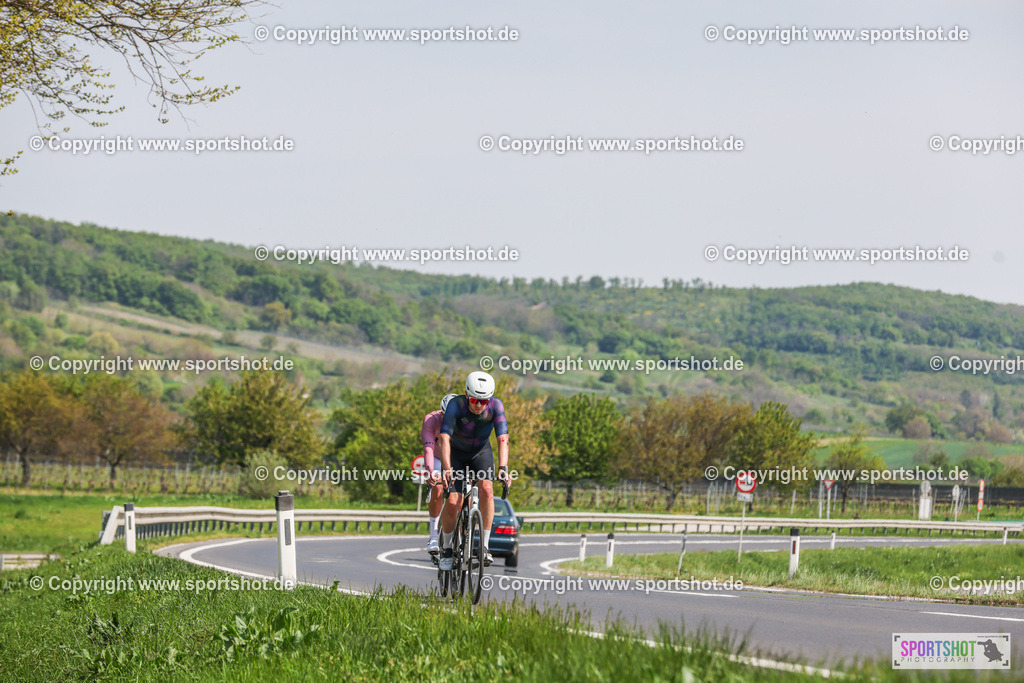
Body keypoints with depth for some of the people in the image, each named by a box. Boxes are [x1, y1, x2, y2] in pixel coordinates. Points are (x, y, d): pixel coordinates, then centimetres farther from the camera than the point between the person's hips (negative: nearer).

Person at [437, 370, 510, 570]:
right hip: (456, 453, -1)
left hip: (481, 452, 1)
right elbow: (445, 438, -39)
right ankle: (446, 547, 10)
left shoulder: (496, 406, -25)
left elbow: (503, 439, -31)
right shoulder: (456, 405, -30)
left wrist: (503, 468, -46)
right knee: (453, 502, -16)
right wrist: (447, 469, -53)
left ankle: (485, 546, -18)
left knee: (486, 488, -26)